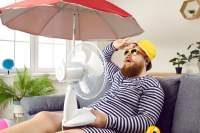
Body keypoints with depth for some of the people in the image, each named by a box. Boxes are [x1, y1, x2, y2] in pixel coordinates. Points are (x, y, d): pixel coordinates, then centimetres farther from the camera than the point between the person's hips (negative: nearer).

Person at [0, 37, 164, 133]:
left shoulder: (152, 86, 0)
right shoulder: (119, 75, 24)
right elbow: (106, 57, 41)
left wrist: (106, 120, -25)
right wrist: (115, 45, 16)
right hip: (89, 115, 8)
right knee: (44, 117, -20)